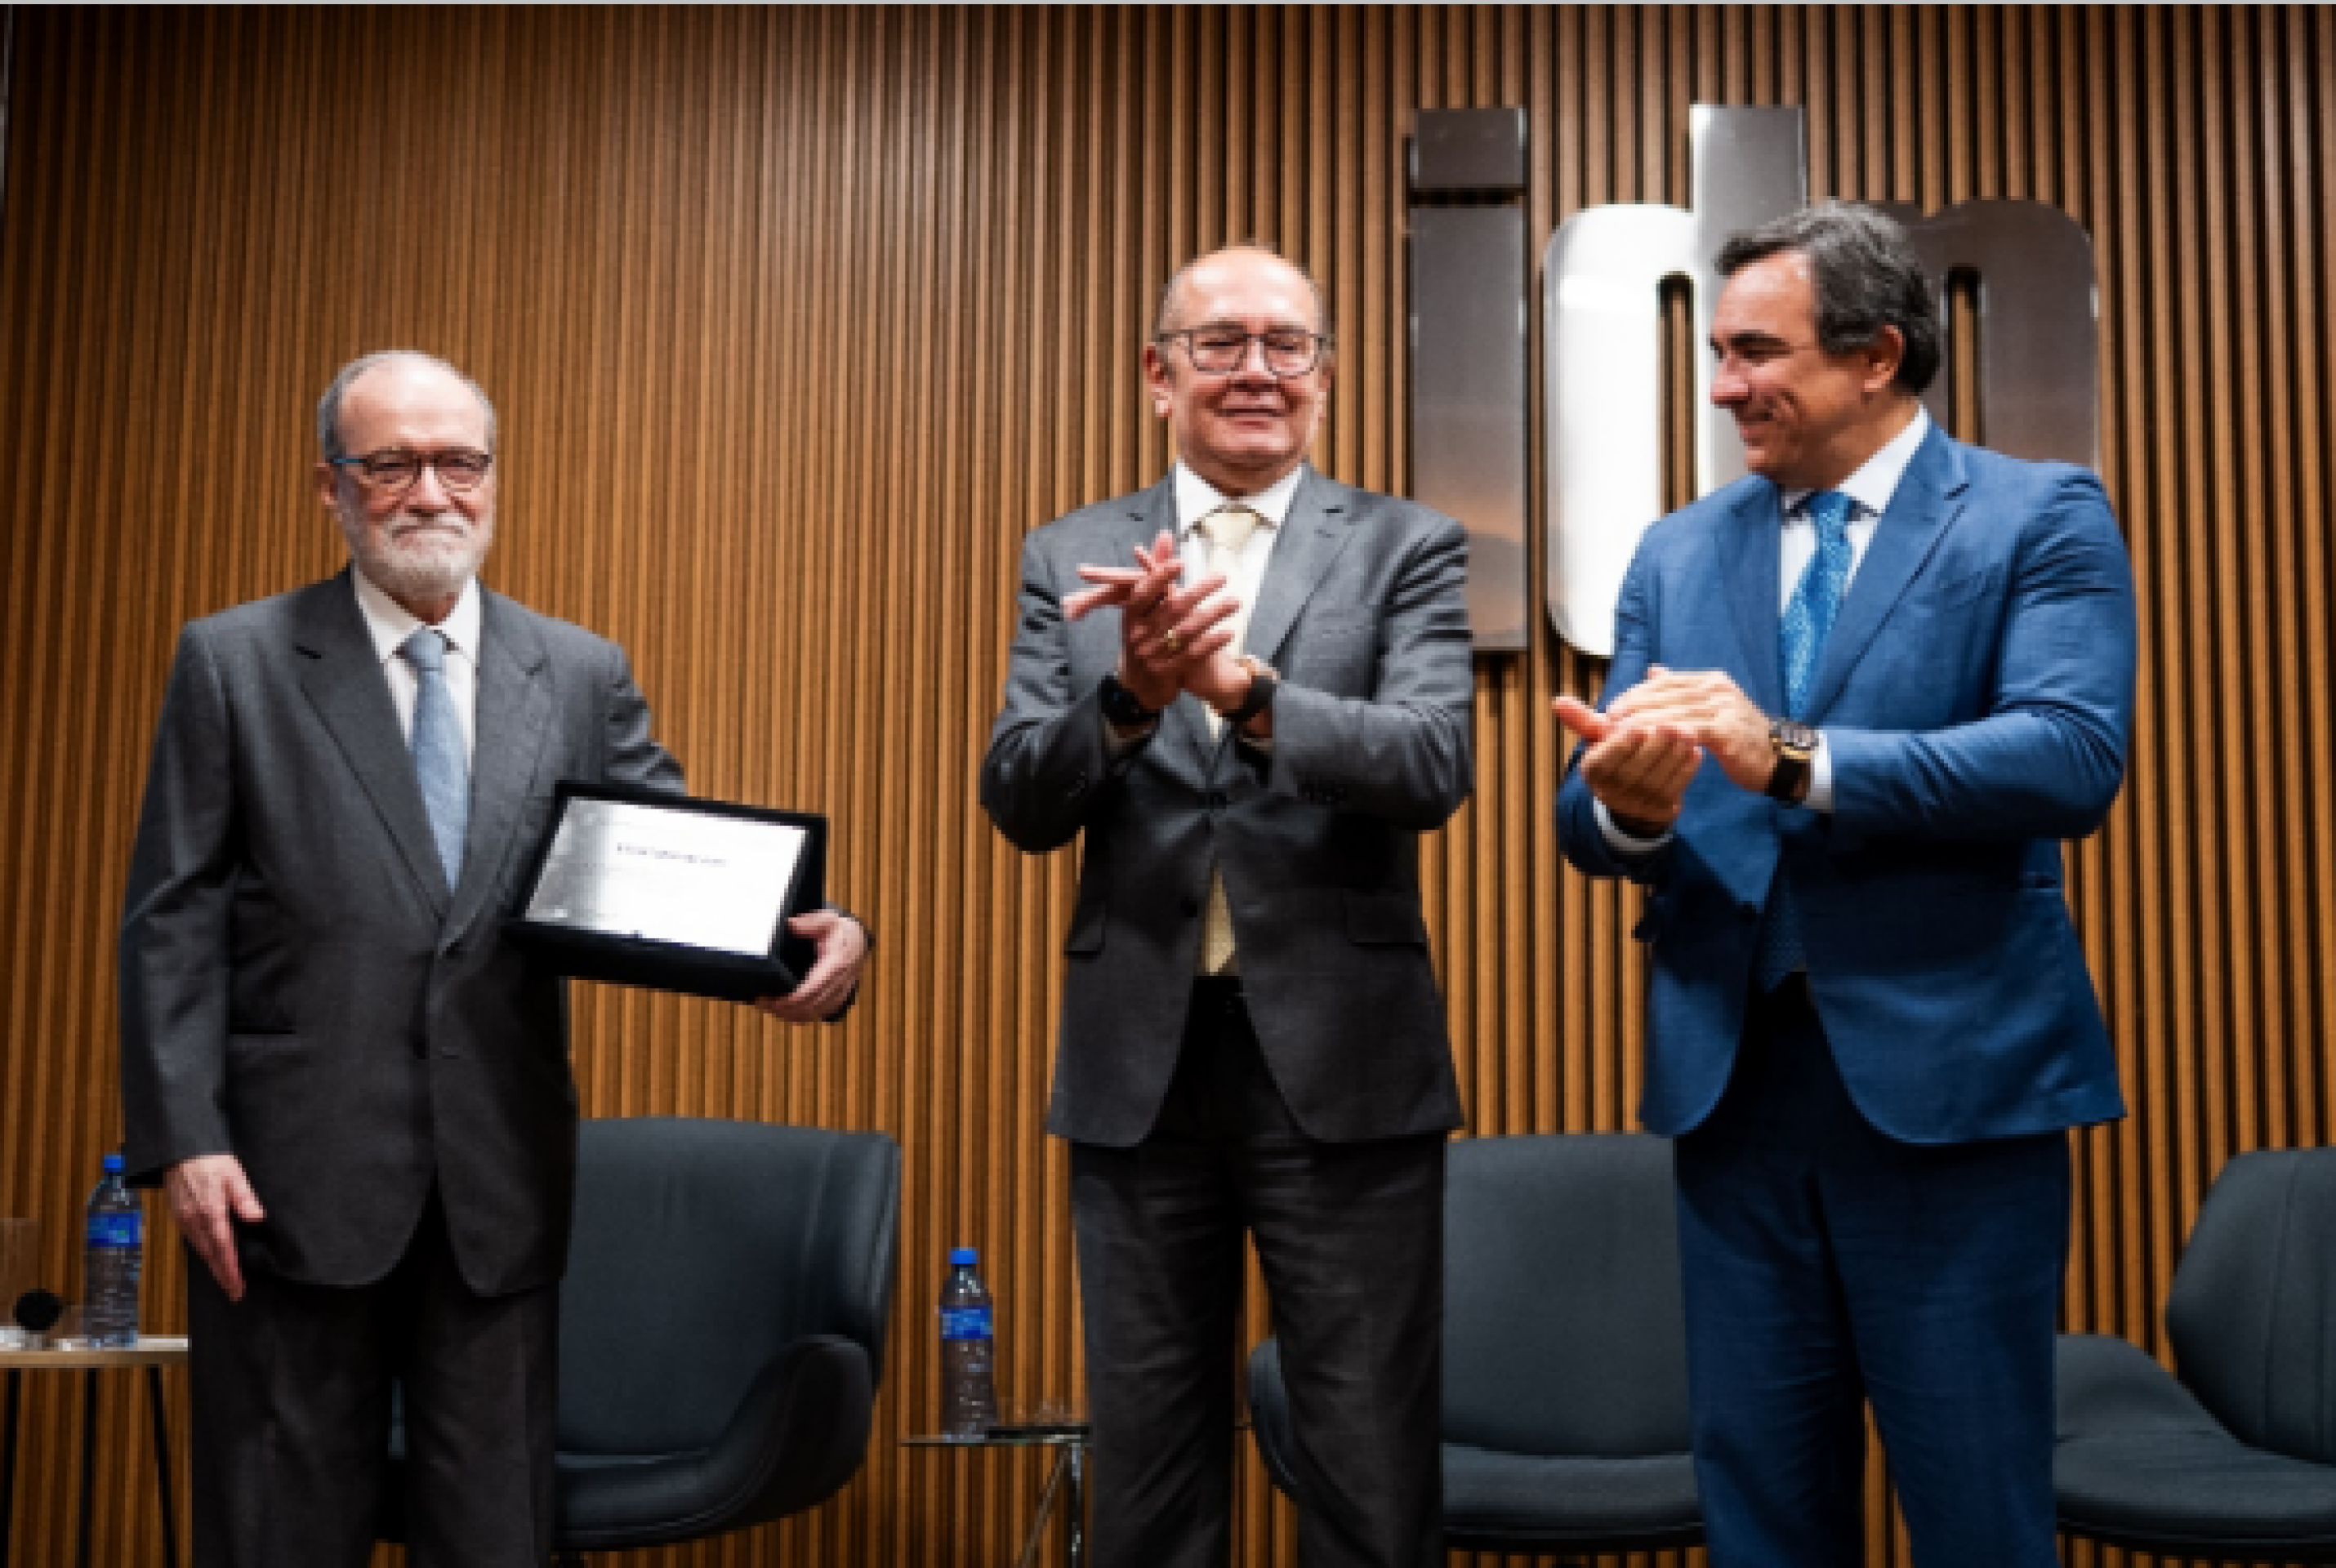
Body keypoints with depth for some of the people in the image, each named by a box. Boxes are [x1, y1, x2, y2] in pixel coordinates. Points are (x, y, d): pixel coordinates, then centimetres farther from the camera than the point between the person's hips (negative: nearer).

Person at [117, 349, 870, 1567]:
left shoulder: (583, 676, 7)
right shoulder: (234, 664, 2)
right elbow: (174, 921, -1)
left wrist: (809, 933, -20)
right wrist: (185, 1137, -10)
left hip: (501, 1183, 2)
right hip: (294, 1181, -2)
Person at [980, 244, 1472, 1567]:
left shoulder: (1406, 548, 2)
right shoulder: (1071, 558, 7)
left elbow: (1434, 767, -13)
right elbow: (1020, 804, -1)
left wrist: (1242, 688, -28)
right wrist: (1128, 696, -21)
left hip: (1343, 1059, -2)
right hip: (1137, 1061, 2)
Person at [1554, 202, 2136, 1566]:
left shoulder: (2039, 517, -1)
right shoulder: (1677, 554, 11)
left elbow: (2076, 757, -17)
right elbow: (1587, 814, 4)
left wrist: (1795, 760, -26)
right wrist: (1629, 804, -20)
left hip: (1950, 1079, -4)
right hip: (1730, 1081, 4)